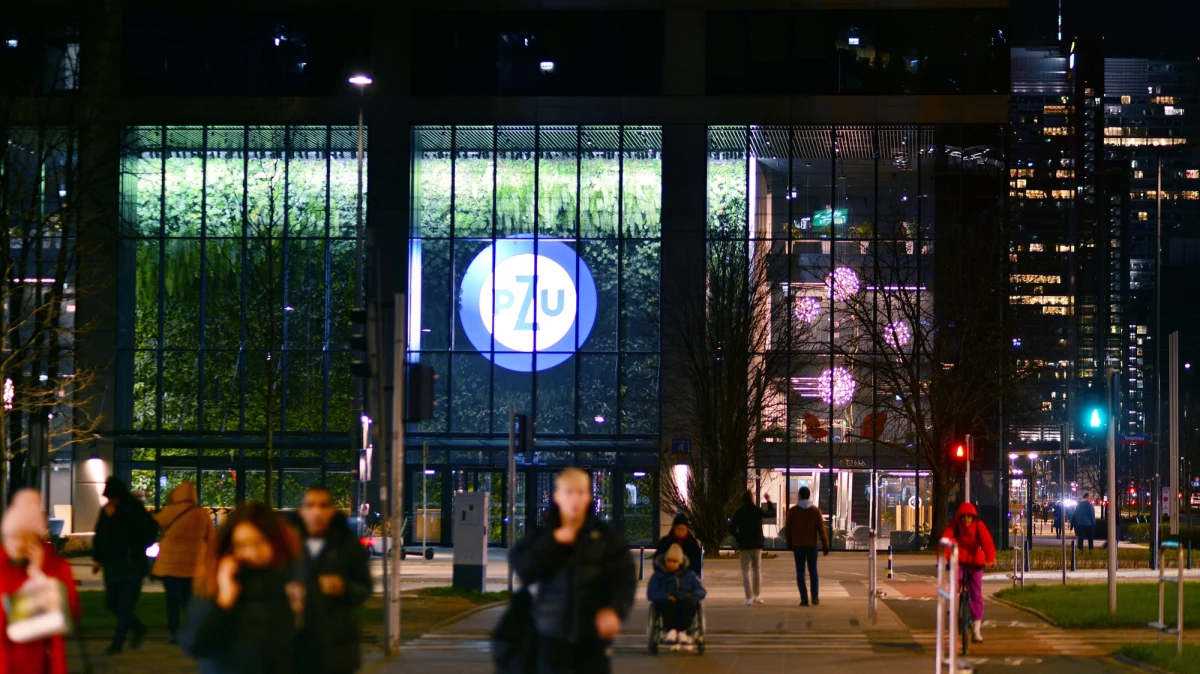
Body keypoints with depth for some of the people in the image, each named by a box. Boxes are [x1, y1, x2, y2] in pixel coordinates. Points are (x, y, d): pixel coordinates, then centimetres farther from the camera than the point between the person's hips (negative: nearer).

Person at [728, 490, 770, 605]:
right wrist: (769, 501, 28)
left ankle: (749, 597, -7)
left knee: (746, 571, 1)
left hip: (744, 545, 0)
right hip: (756, 544, 0)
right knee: (757, 569, 14)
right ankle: (757, 595, 14)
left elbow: (732, 528, -7)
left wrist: (738, 538, 8)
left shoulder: (739, 512, -4)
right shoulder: (757, 511, -3)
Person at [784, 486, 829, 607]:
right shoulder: (815, 511, -3)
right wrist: (825, 545, 1)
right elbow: (821, 529, -5)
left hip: (797, 546, -1)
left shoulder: (792, 511, -3)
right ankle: (815, 598, 7)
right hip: (812, 545, 1)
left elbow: (787, 529, 1)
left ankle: (804, 599, -5)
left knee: (800, 572, 2)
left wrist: (789, 543, 15)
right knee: (813, 571, 12)